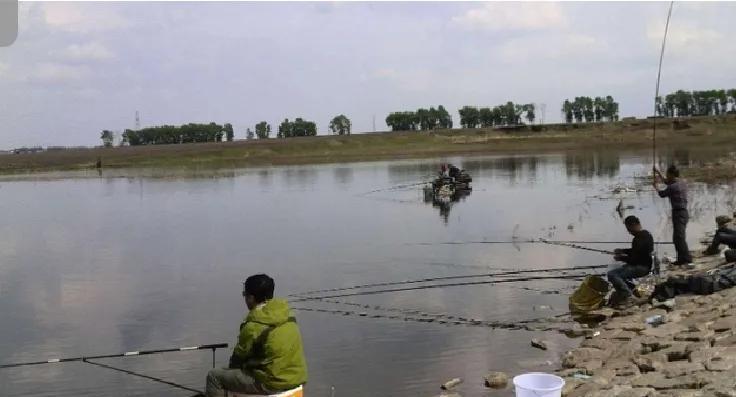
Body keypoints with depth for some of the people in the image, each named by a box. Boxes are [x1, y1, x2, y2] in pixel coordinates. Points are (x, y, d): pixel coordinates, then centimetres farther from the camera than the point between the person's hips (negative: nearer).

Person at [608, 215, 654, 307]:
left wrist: (621, 258, -7)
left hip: (642, 267, -11)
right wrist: (622, 251, 18)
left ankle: (629, 297, -21)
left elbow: (634, 259, -23)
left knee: (612, 275, -24)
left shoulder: (640, 239, -22)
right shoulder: (646, 234, 10)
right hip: (643, 265, 11)